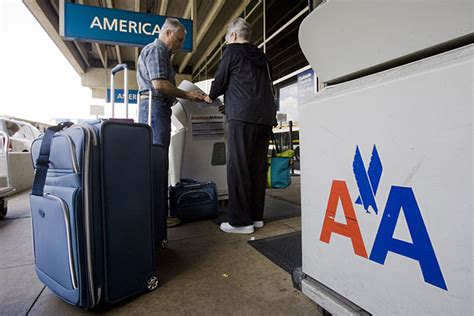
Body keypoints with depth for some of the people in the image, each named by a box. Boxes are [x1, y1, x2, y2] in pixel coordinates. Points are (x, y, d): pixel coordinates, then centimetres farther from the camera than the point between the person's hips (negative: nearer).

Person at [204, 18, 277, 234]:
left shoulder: (232, 50, 6)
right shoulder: (261, 57, 26)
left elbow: (220, 79, 7)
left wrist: (211, 97, 28)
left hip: (243, 116, -7)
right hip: (265, 117, 7)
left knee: (238, 168, -6)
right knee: (258, 167, 7)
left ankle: (241, 221, -5)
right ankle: (256, 216, 13)